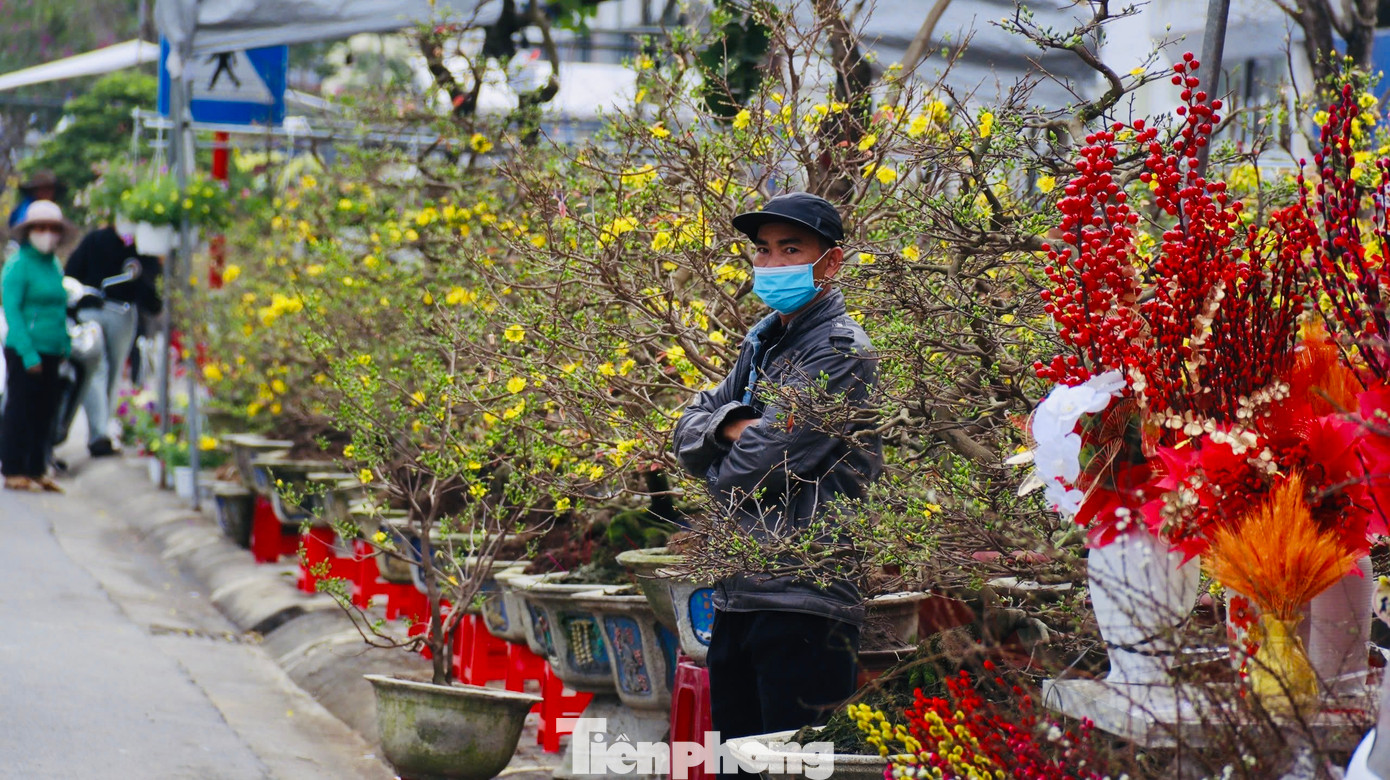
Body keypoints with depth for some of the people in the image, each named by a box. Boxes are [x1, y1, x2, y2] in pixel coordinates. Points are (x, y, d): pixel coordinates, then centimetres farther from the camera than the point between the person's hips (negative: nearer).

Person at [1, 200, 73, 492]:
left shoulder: (55, 265, 15)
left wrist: (65, 345, 13)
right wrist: (28, 352, -18)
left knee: (45, 412, 10)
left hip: (50, 352, 7)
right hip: (24, 352, -7)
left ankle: (36, 470, 17)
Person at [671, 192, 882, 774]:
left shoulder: (840, 352, -11)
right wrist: (733, 425, -8)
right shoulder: (763, 343, 16)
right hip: (738, 595, 9)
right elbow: (688, 435, 12)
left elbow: (757, 468, -17)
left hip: (803, 601, -9)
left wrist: (719, 474, 4)